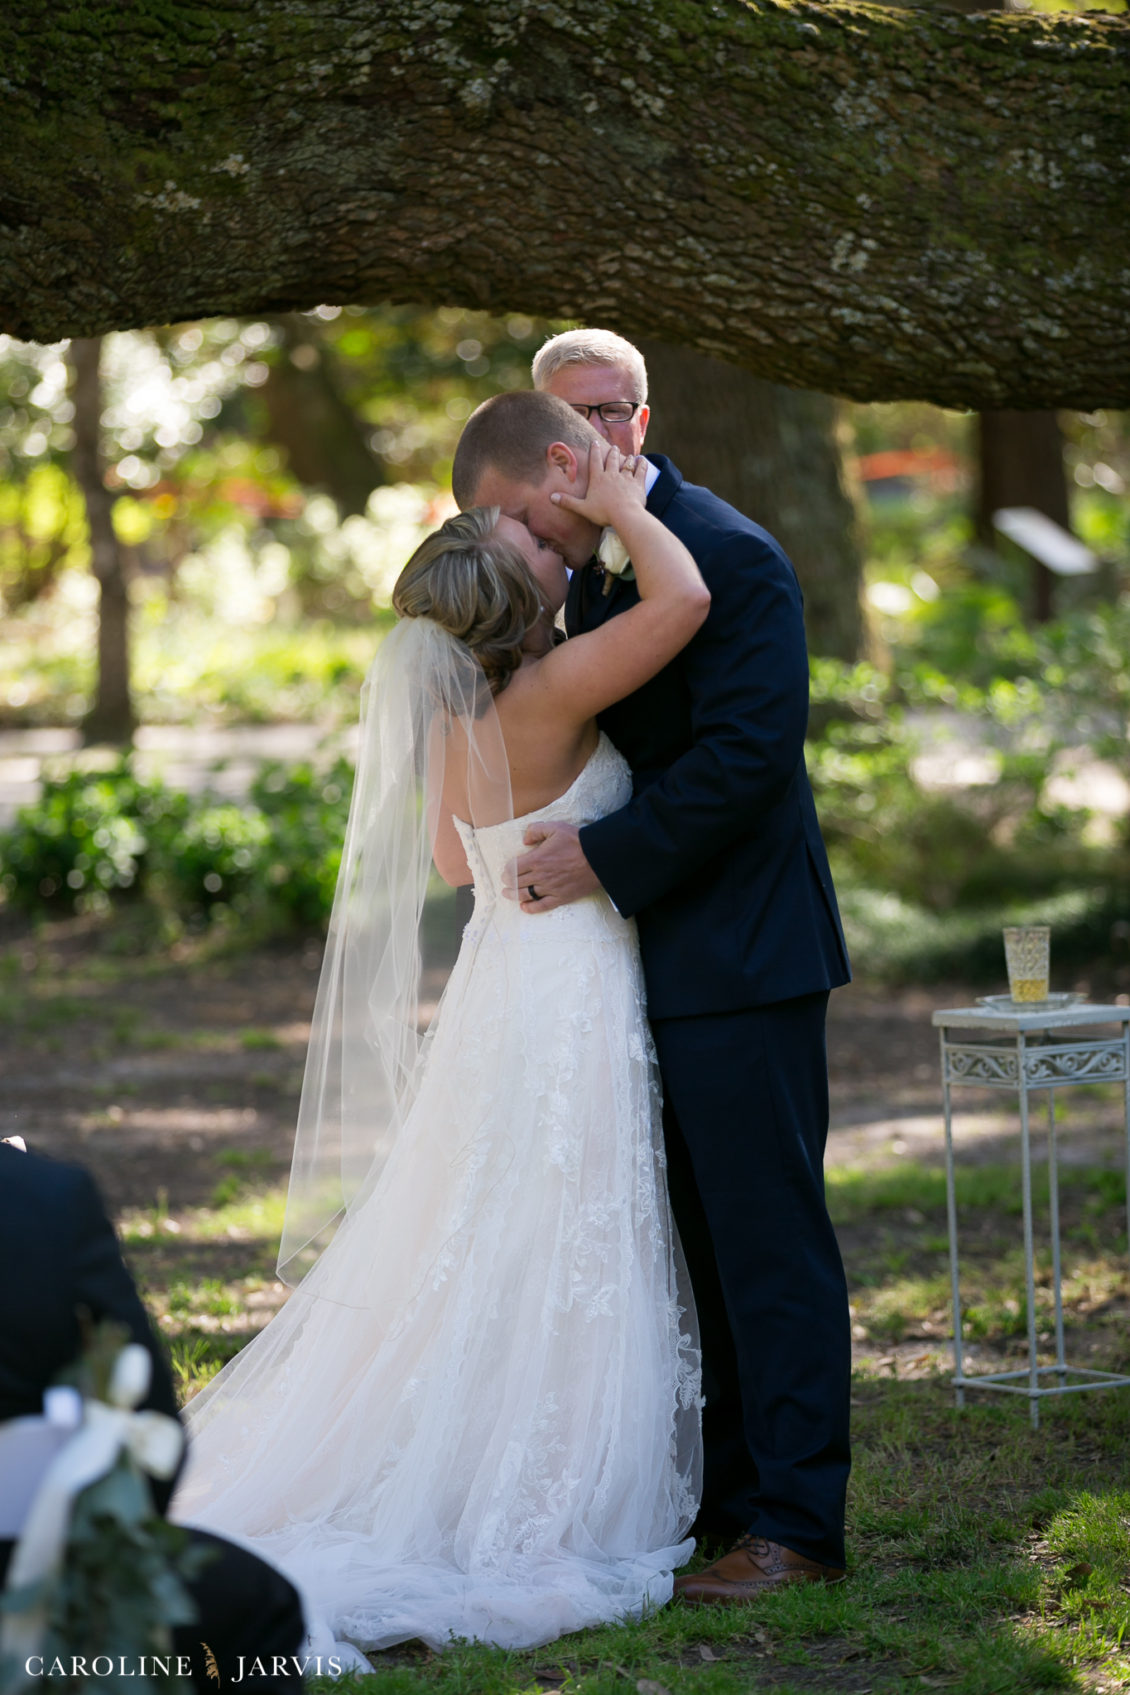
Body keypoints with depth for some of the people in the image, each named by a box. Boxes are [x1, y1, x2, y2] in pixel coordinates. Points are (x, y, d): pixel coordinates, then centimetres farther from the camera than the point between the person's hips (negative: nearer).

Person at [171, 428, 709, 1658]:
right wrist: (622, 507, -13)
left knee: (481, 1268, 15)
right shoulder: (547, 698, -19)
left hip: (500, 984, 8)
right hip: (567, 993, -8)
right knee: (555, 1270, -1)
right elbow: (682, 599, -28)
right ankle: (538, 1527, 4)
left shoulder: (453, 722, 5)